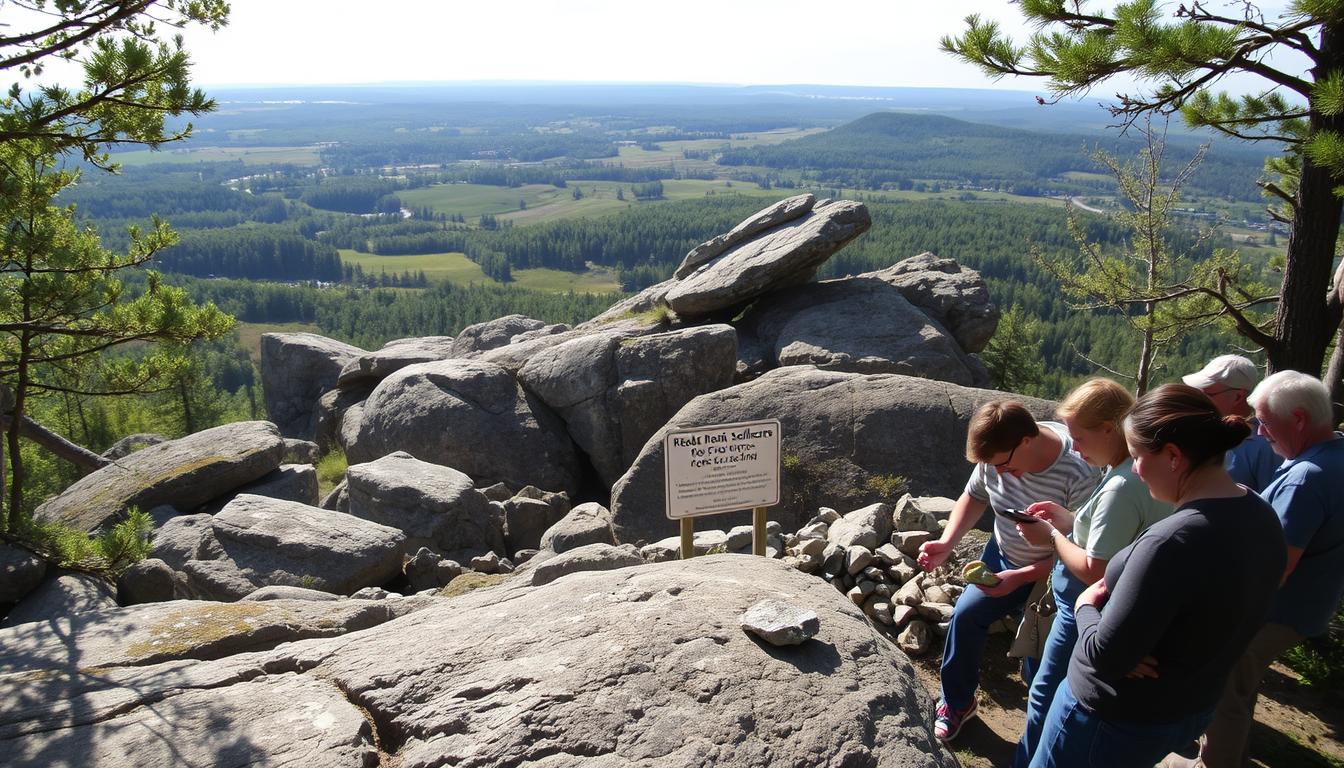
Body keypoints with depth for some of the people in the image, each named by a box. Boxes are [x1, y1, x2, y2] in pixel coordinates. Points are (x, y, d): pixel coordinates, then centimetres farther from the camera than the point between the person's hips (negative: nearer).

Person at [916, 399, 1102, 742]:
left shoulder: (1080, 475, -35)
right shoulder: (997, 453, -18)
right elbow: (974, 496, 1)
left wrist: (1020, 577, -33)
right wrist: (947, 541, -13)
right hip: (1003, 556, 5)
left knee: (1040, 663, 2)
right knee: (965, 616, 4)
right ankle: (957, 703, 26)